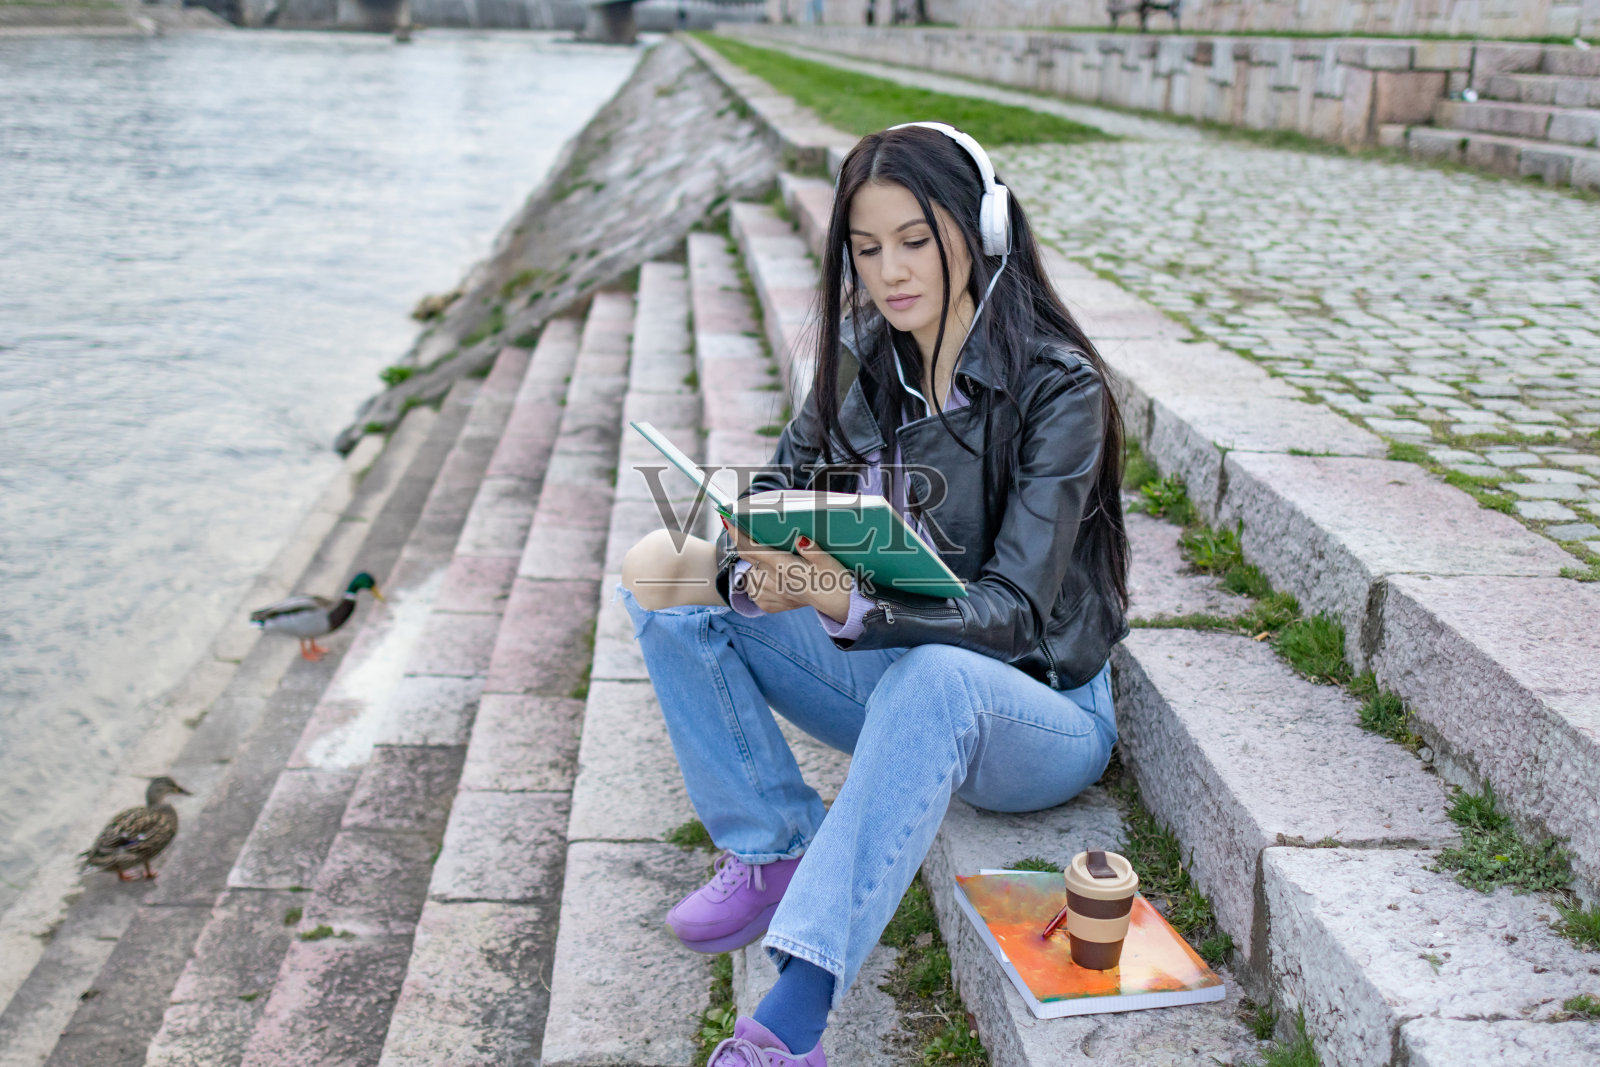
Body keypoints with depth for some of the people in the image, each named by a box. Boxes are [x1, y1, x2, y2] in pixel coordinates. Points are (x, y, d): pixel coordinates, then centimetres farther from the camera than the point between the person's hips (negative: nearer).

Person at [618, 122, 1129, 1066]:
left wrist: (852, 607, -42)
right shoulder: (864, 360, 0)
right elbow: (771, 494, -3)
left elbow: (1013, 612, -25)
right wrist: (753, 575, -28)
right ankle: (774, 849, -6)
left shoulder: (1057, 388, -18)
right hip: (892, 680, 6)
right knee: (661, 571, -9)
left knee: (933, 677, -42)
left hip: (1036, 712, -5)